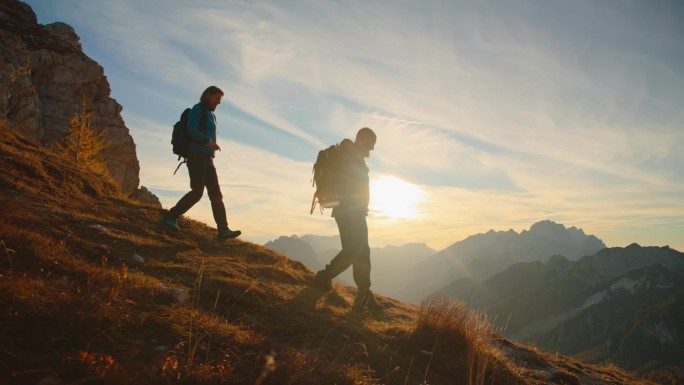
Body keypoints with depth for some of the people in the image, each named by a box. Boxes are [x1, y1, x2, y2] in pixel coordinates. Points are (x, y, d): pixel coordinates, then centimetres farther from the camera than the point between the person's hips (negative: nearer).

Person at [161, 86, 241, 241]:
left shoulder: (211, 115, 24)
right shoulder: (197, 109, -1)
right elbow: (192, 130, -16)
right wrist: (208, 141, -30)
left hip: (207, 158, 8)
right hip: (196, 156, -8)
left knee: (216, 194, -3)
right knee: (197, 192, -17)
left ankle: (223, 230, -9)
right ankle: (170, 217, -3)